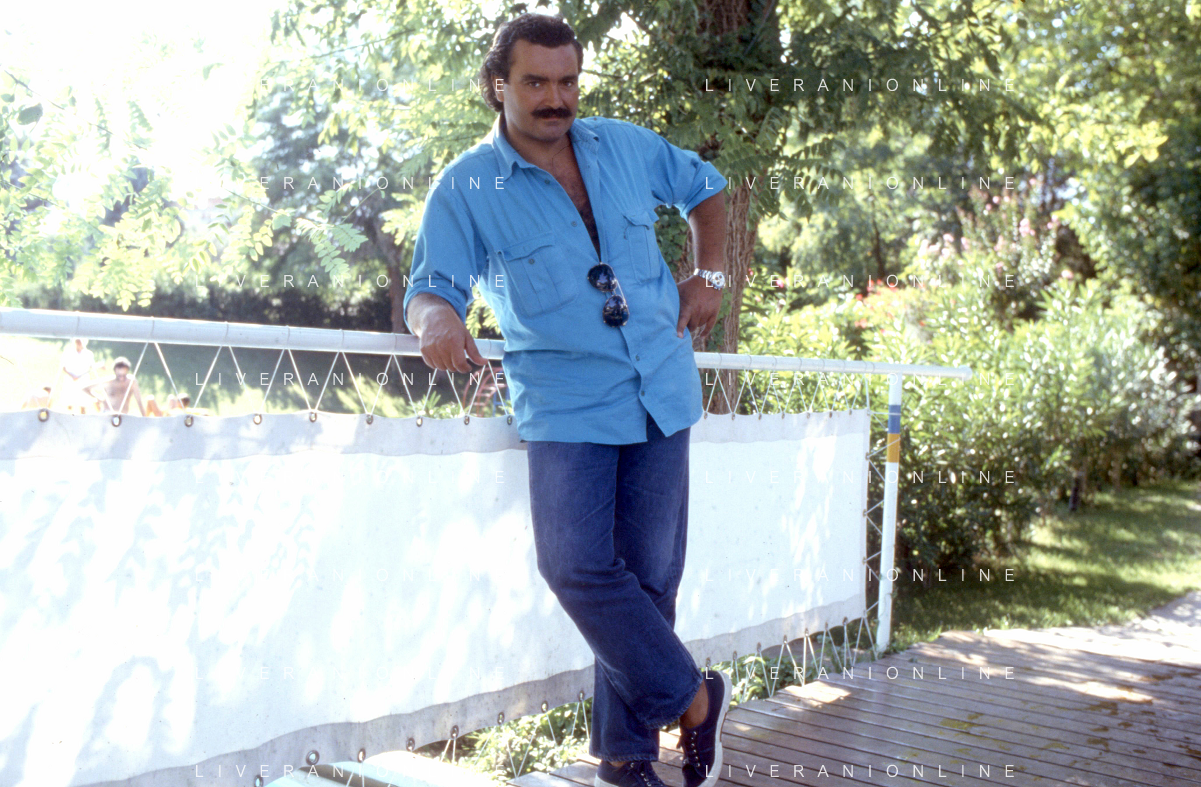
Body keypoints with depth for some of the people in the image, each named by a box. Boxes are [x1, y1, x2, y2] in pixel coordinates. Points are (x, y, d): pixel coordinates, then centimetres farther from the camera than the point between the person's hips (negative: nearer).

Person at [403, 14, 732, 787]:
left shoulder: (626, 145, 8)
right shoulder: (467, 187, -3)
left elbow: (706, 187, 25)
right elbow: (431, 286, -8)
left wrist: (710, 274, 12)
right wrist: (436, 319, -32)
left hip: (661, 389, 3)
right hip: (565, 403, -3)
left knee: (649, 574, 4)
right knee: (577, 564, -19)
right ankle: (693, 698, 2)